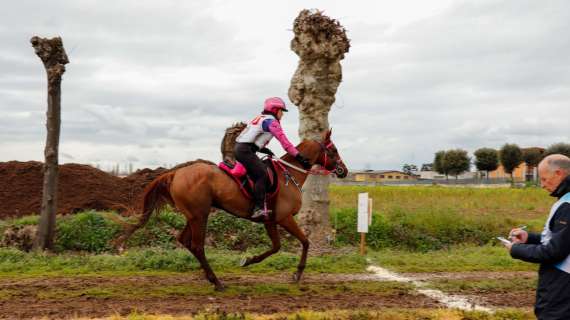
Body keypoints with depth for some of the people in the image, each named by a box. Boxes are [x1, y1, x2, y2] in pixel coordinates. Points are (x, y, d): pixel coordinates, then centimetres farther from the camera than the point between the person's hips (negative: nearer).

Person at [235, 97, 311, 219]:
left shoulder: (259, 118, 24)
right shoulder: (272, 121, -4)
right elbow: (284, 142, -10)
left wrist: (263, 149, 14)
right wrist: (299, 157, -10)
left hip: (239, 147, 10)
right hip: (245, 151, -10)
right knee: (262, 174, -18)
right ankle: (259, 208, -27)